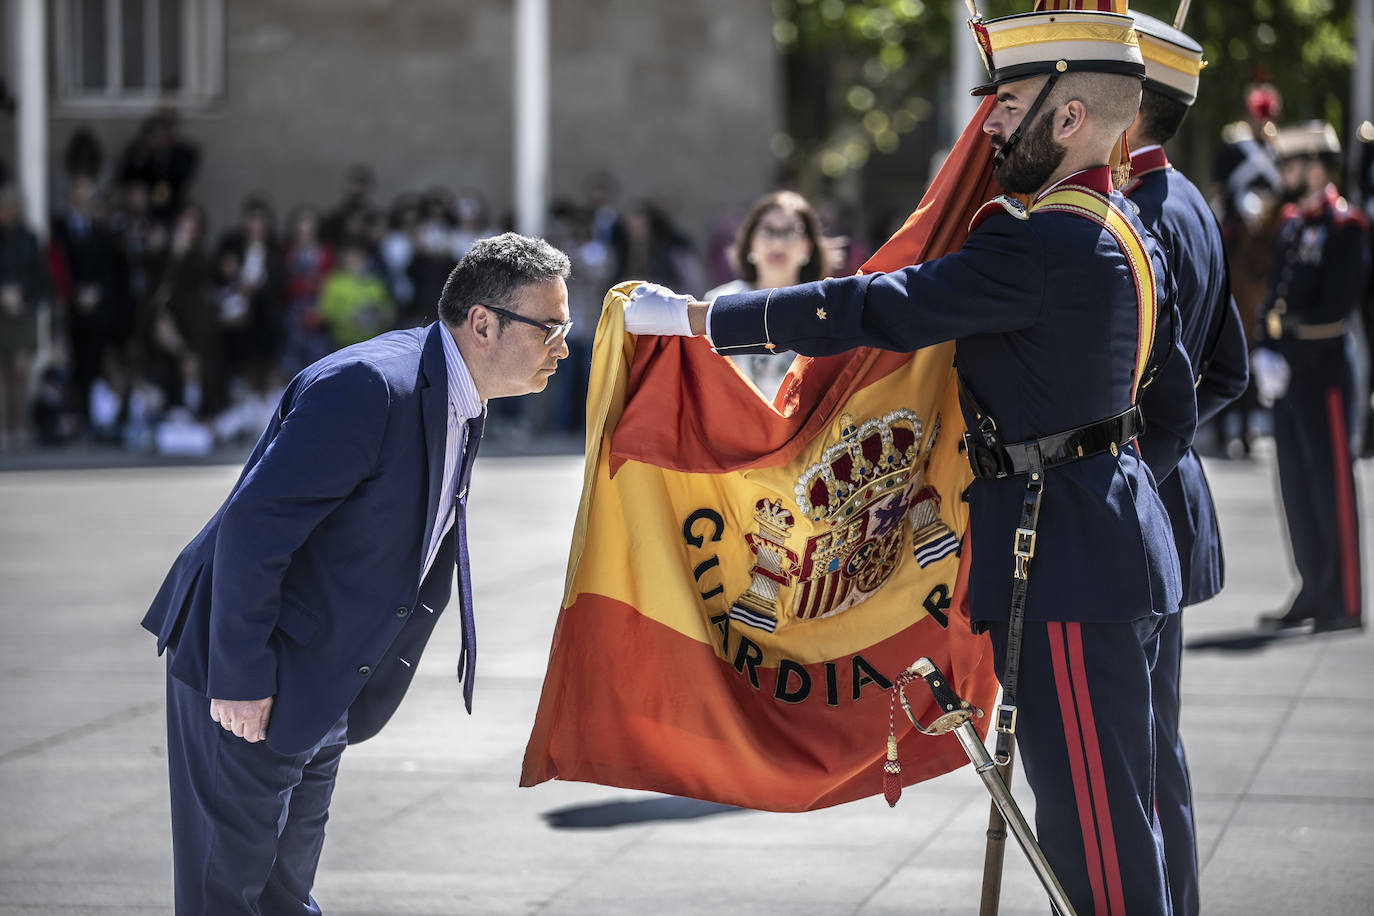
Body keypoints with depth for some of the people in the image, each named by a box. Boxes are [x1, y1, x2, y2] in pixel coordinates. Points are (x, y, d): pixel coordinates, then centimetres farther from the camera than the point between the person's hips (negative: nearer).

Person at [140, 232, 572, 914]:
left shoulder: (459, 406, 7)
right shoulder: (371, 386, -24)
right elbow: (252, 526, -26)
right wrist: (242, 676, -23)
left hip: (318, 690, 9)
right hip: (243, 680, -9)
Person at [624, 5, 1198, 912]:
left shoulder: (1043, 241, -20)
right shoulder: (1127, 233, 13)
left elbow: (877, 309, -22)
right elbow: (1176, 410, 20)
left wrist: (694, 316, -17)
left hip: (1065, 565, -10)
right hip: (1116, 539, 10)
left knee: (1097, 825, -6)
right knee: (1098, 810, 17)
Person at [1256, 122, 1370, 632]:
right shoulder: (1292, 223, 14)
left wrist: (1295, 356, -15)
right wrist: (1268, 354, 1)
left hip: (1323, 370, -9)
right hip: (1288, 374, 9)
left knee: (1332, 484, -5)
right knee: (1297, 485, 12)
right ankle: (1314, 594, 20)